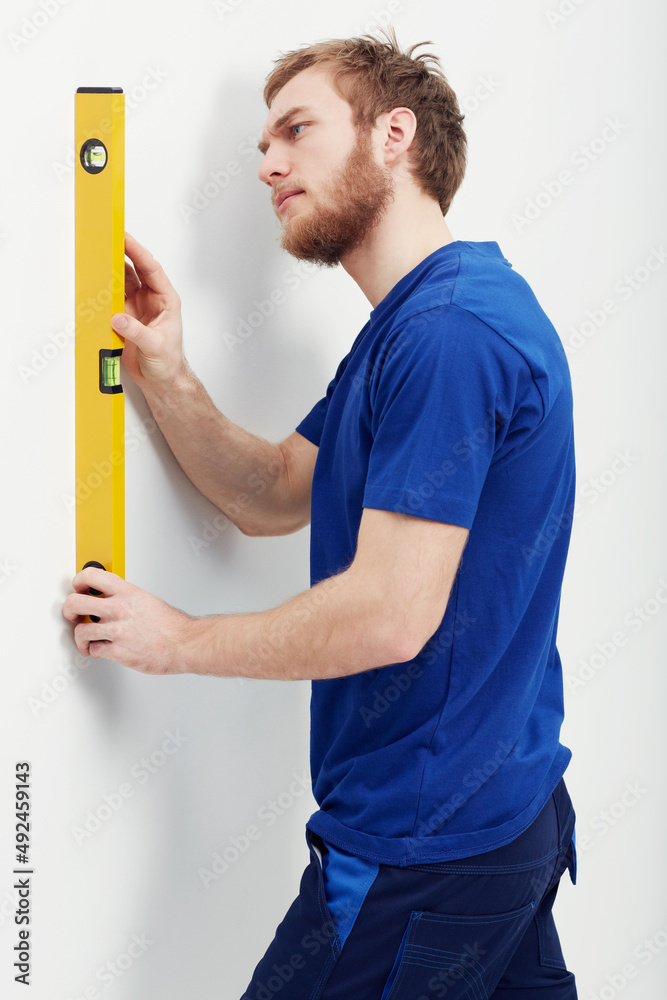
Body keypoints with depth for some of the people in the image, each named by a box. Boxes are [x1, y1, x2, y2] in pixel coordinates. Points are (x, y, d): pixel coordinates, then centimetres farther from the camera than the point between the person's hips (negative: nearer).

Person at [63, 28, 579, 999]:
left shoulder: (450, 331, -22)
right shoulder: (403, 328, 13)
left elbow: (390, 616, -26)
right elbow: (275, 495, 16)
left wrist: (182, 639, -12)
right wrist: (166, 380, -1)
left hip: (426, 848, -10)